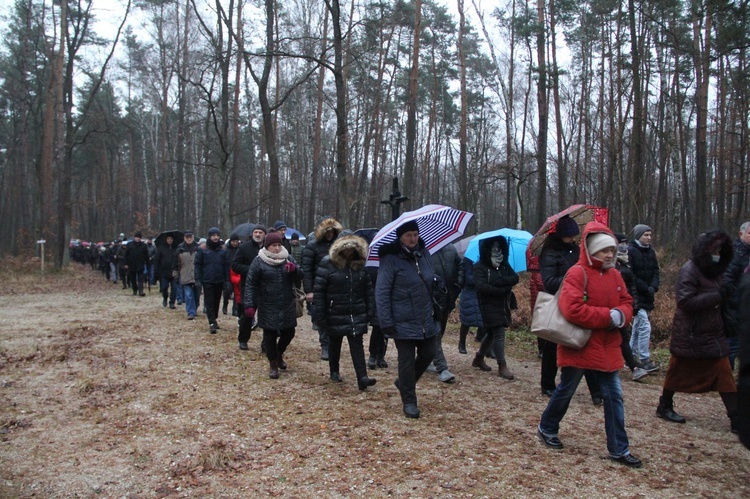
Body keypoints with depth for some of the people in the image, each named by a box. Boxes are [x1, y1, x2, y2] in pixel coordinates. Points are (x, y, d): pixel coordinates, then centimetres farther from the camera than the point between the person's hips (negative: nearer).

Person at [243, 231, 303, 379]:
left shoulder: (288, 258, 5)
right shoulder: (259, 261, -6)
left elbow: (300, 276, 6)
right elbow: (250, 284, -5)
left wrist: (294, 270, -17)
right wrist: (249, 305, -12)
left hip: (287, 305, 4)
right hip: (268, 307, -3)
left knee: (289, 332, 11)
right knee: (270, 335, 3)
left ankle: (279, 354, 39)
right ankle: (273, 364, 20)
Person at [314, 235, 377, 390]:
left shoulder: (360, 265, 2)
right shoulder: (328, 264, -10)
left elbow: (368, 288, 9)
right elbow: (319, 290, -12)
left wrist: (370, 310, 3)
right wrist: (320, 316, -14)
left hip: (357, 314, 2)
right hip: (335, 314, -2)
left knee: (357, 345, -3)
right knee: (334, 344, 15)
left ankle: (362, 377, -7)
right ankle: (334, 372, 34)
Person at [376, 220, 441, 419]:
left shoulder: (424, 253, 5)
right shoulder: (391, 259, -14)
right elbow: (381, 292, -16)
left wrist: (436, 310, 16)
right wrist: (386, 322, -18)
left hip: (427, 320, 6)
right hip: (404, 323, -6)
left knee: (428, 355, 14)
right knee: (407, 361, 2)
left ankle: (404, 382, 38)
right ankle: (409, 401, 18)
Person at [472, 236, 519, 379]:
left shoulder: (504, 265, 10)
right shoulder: (480, 267, -9)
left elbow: (515, 278, -4)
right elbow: (481, 286, -21)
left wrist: (500, 281, -21)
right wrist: (503, 290, -19)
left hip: (503, 305, 7)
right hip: (489, 306, -7)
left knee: (492, 333, 15)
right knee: (499, 334, -10)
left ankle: (479, 358, 32)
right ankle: (502, 366, -4)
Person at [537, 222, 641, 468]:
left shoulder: (614, 275, 7)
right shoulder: (577, 274, -16)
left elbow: (627, 302, 12)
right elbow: (573, 310, -26)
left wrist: (621, 315, -12)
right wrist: (609, 316, -21)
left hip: (607, 347, 6)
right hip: (579, 346, -6)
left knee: (614, 395, 7)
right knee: (565, 391, 10)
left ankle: (619, 449, 17)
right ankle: (546, 429, 33)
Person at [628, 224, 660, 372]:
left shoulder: (650, 252, 11)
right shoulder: (630, 251, -12)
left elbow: (655, 271, 10)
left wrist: (653, 287, -8)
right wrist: (645, 288, -15)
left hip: (647, 296, 8)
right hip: (636, 295, -8)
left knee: (638, 326, 15)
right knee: (645, 326, -11)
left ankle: (632, 355, 26)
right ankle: (644, 360, -5)